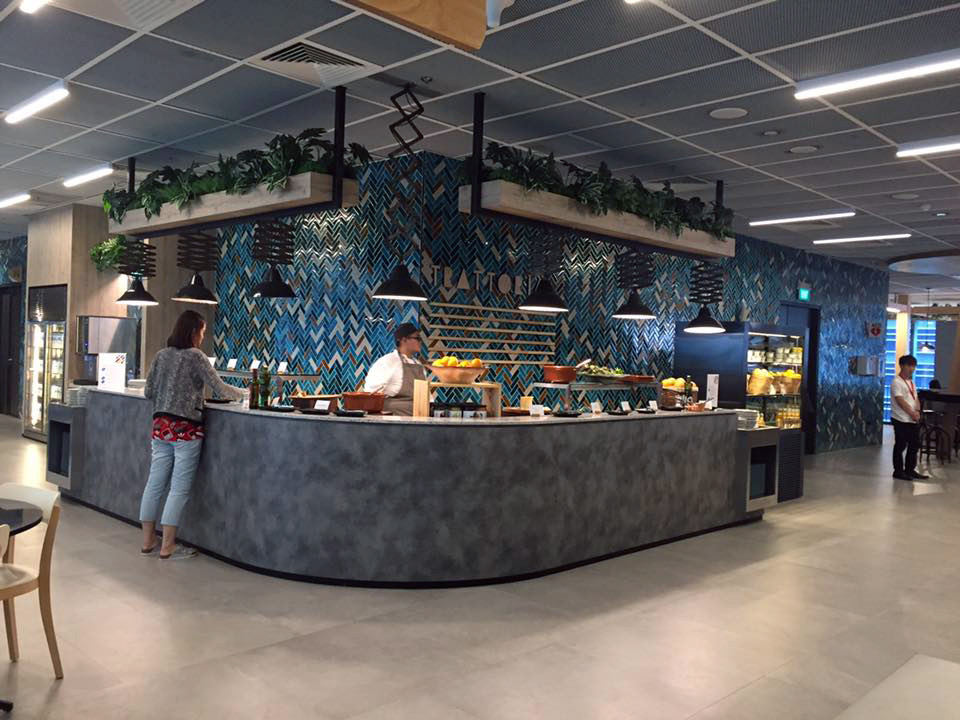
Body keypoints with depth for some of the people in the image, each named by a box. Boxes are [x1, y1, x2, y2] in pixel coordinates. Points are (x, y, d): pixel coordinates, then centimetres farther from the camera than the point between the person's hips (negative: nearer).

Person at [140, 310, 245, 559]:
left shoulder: (161, 355, 9)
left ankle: (148, 541, 19)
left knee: (155, 483, 11)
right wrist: (245, 393, 6)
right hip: (186, 428, -6)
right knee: (179, 489, 0)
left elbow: (148, 392, 12)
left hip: (161, 426, 6)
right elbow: (220, 388, -9)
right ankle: (167, 548, 3)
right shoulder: (195, 356, -8)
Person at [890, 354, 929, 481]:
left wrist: (917, 411, -4)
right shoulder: (897, 382, -11)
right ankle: (898, 471, 6)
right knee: (900, 446, -2)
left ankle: (910, 470, 22)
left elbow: (915, 398, 14)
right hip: (901, 420, -9)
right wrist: (912, 413, -16)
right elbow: (901, 401, -17)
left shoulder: (911, 382, 17)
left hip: (913, 420, 9)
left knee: (915, 445, 11)